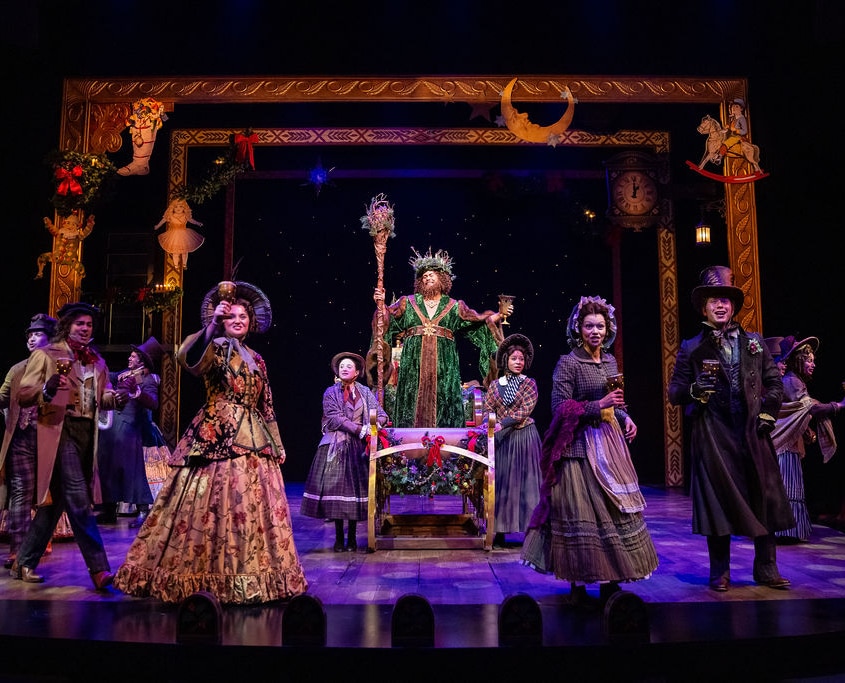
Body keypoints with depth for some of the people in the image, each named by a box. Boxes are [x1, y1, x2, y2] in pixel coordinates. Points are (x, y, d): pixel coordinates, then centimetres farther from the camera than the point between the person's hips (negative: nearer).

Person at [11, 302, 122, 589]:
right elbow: (24, 394, -4)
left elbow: (103, 398, 16)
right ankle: (99, 568, -13)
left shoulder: (97, 362, 19)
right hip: (60, 431, -6)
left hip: (87, 432, 6)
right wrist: (47, 390, -25)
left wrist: (115, 398, -8)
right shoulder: (46, 355, 2)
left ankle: (24, 562, 26)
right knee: (79, 499, -15)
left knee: (57, 500, 12)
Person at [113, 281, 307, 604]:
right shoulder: (215, 350, -1)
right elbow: (188, 359, -26)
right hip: (219, 439, -6)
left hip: (254, 442, 6)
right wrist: (211, 326, -39)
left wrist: (276, 444, 18)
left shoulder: (256, 359, 18)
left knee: (257, 505, 6)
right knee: (216, 504, -7)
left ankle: (253, 576, 17)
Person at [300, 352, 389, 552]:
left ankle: (352, 537, 10)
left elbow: (381, 413, 4)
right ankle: (339, 537, 7)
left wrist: (378, 423, -20)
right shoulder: (331, 392, 4)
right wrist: (360, 429, -17)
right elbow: (335, 418, -8)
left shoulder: (365, 393, 10)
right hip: (336, 446, -1)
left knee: (356, 487, 0)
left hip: (358, 446, 1)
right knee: (336, 487, -2)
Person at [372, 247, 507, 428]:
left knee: (443, 402, -3)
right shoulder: (408, 302, 13)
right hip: (414, 362, 0)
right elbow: (387, 316, 10)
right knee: (413, 401, -3)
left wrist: (499, 315, -1)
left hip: (444, 364, 0)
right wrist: (381, 303, -7)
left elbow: (479, 319, 11)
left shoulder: (454, 306, 12)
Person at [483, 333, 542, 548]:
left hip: (524, 437, -2)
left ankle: (530, 529, 3)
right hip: (501, 439, 2)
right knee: (501, 482, 2)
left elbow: (525, 411, -11)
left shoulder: (529, 384, 1)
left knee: (524, 481, -2)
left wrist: (502, 424, -20)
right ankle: (500, 532, 7)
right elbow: (487, 411, 4)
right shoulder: (495, 386, 9)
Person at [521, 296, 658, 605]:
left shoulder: (610, 361, 12)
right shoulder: (568, 363, -9)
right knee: (581, 513, -3)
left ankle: (610, 580, 19)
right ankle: (578, 585, 9)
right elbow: (560, 407, -14)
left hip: (611, 444, 7)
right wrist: (598, 406, -19)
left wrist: (625, 418, 3)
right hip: (582, 447, -7)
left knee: (616, 509, 8)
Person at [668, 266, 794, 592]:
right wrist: (694, 389, -17)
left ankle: (766, 569, 20)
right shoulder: (692, 349, 4)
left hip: (753, 432, 3)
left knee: (765, 498, 5)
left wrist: (768, 414, 4)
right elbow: (674, 392, 3)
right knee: (718, 502, 0)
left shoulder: (754, 342, 12)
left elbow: (774, 381, 17)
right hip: (713, 435, -3)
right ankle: (720, 572, 12)